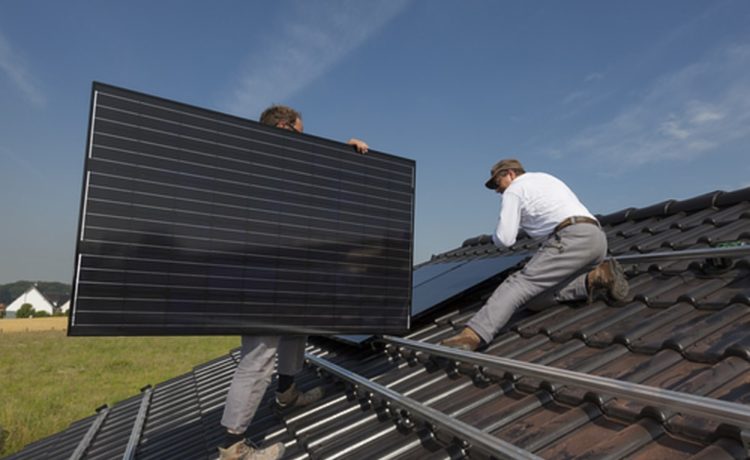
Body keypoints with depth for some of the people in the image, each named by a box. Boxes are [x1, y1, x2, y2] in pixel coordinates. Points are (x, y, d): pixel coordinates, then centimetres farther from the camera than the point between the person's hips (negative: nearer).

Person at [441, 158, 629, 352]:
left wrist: (496, 236, 24)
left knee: (520, 283, -17)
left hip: (573, 238, -8)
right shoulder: (546, 178, 34)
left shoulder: (513, 190, 9)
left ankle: (472, 335, -33)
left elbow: (505, 239, 0)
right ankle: (596, 277, -7)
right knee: (537, 296, 7)